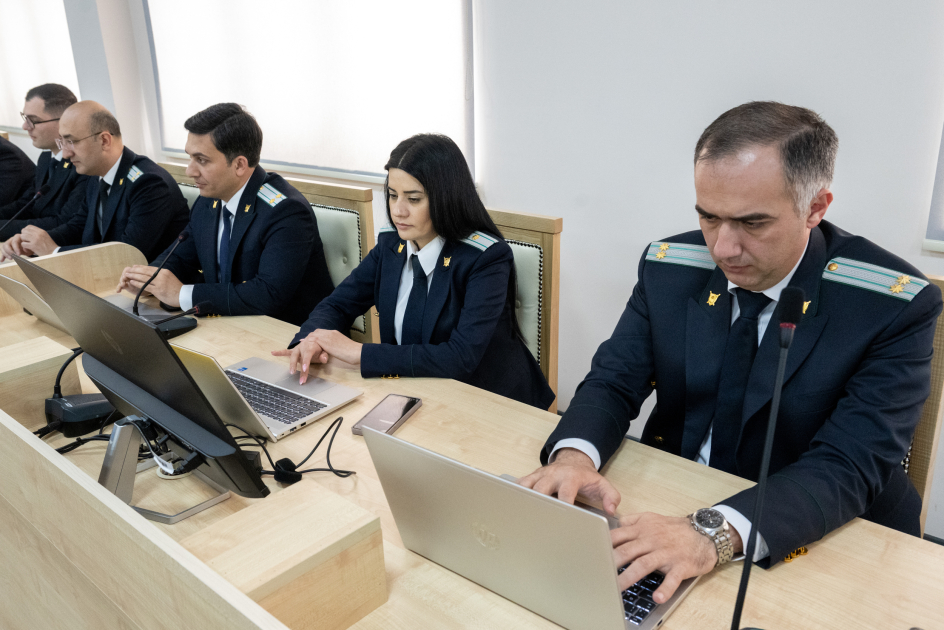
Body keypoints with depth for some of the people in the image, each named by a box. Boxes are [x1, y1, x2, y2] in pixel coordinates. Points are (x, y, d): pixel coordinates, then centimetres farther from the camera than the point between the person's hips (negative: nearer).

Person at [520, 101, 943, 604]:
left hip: (816, 539, -3)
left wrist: (716, 533, -39)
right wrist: (574, 455, -27)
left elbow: (847, 466, -23)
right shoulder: (668, 267, -6)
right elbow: (614, 381, -5)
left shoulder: (896, 304, -16)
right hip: (672, 506, 4)